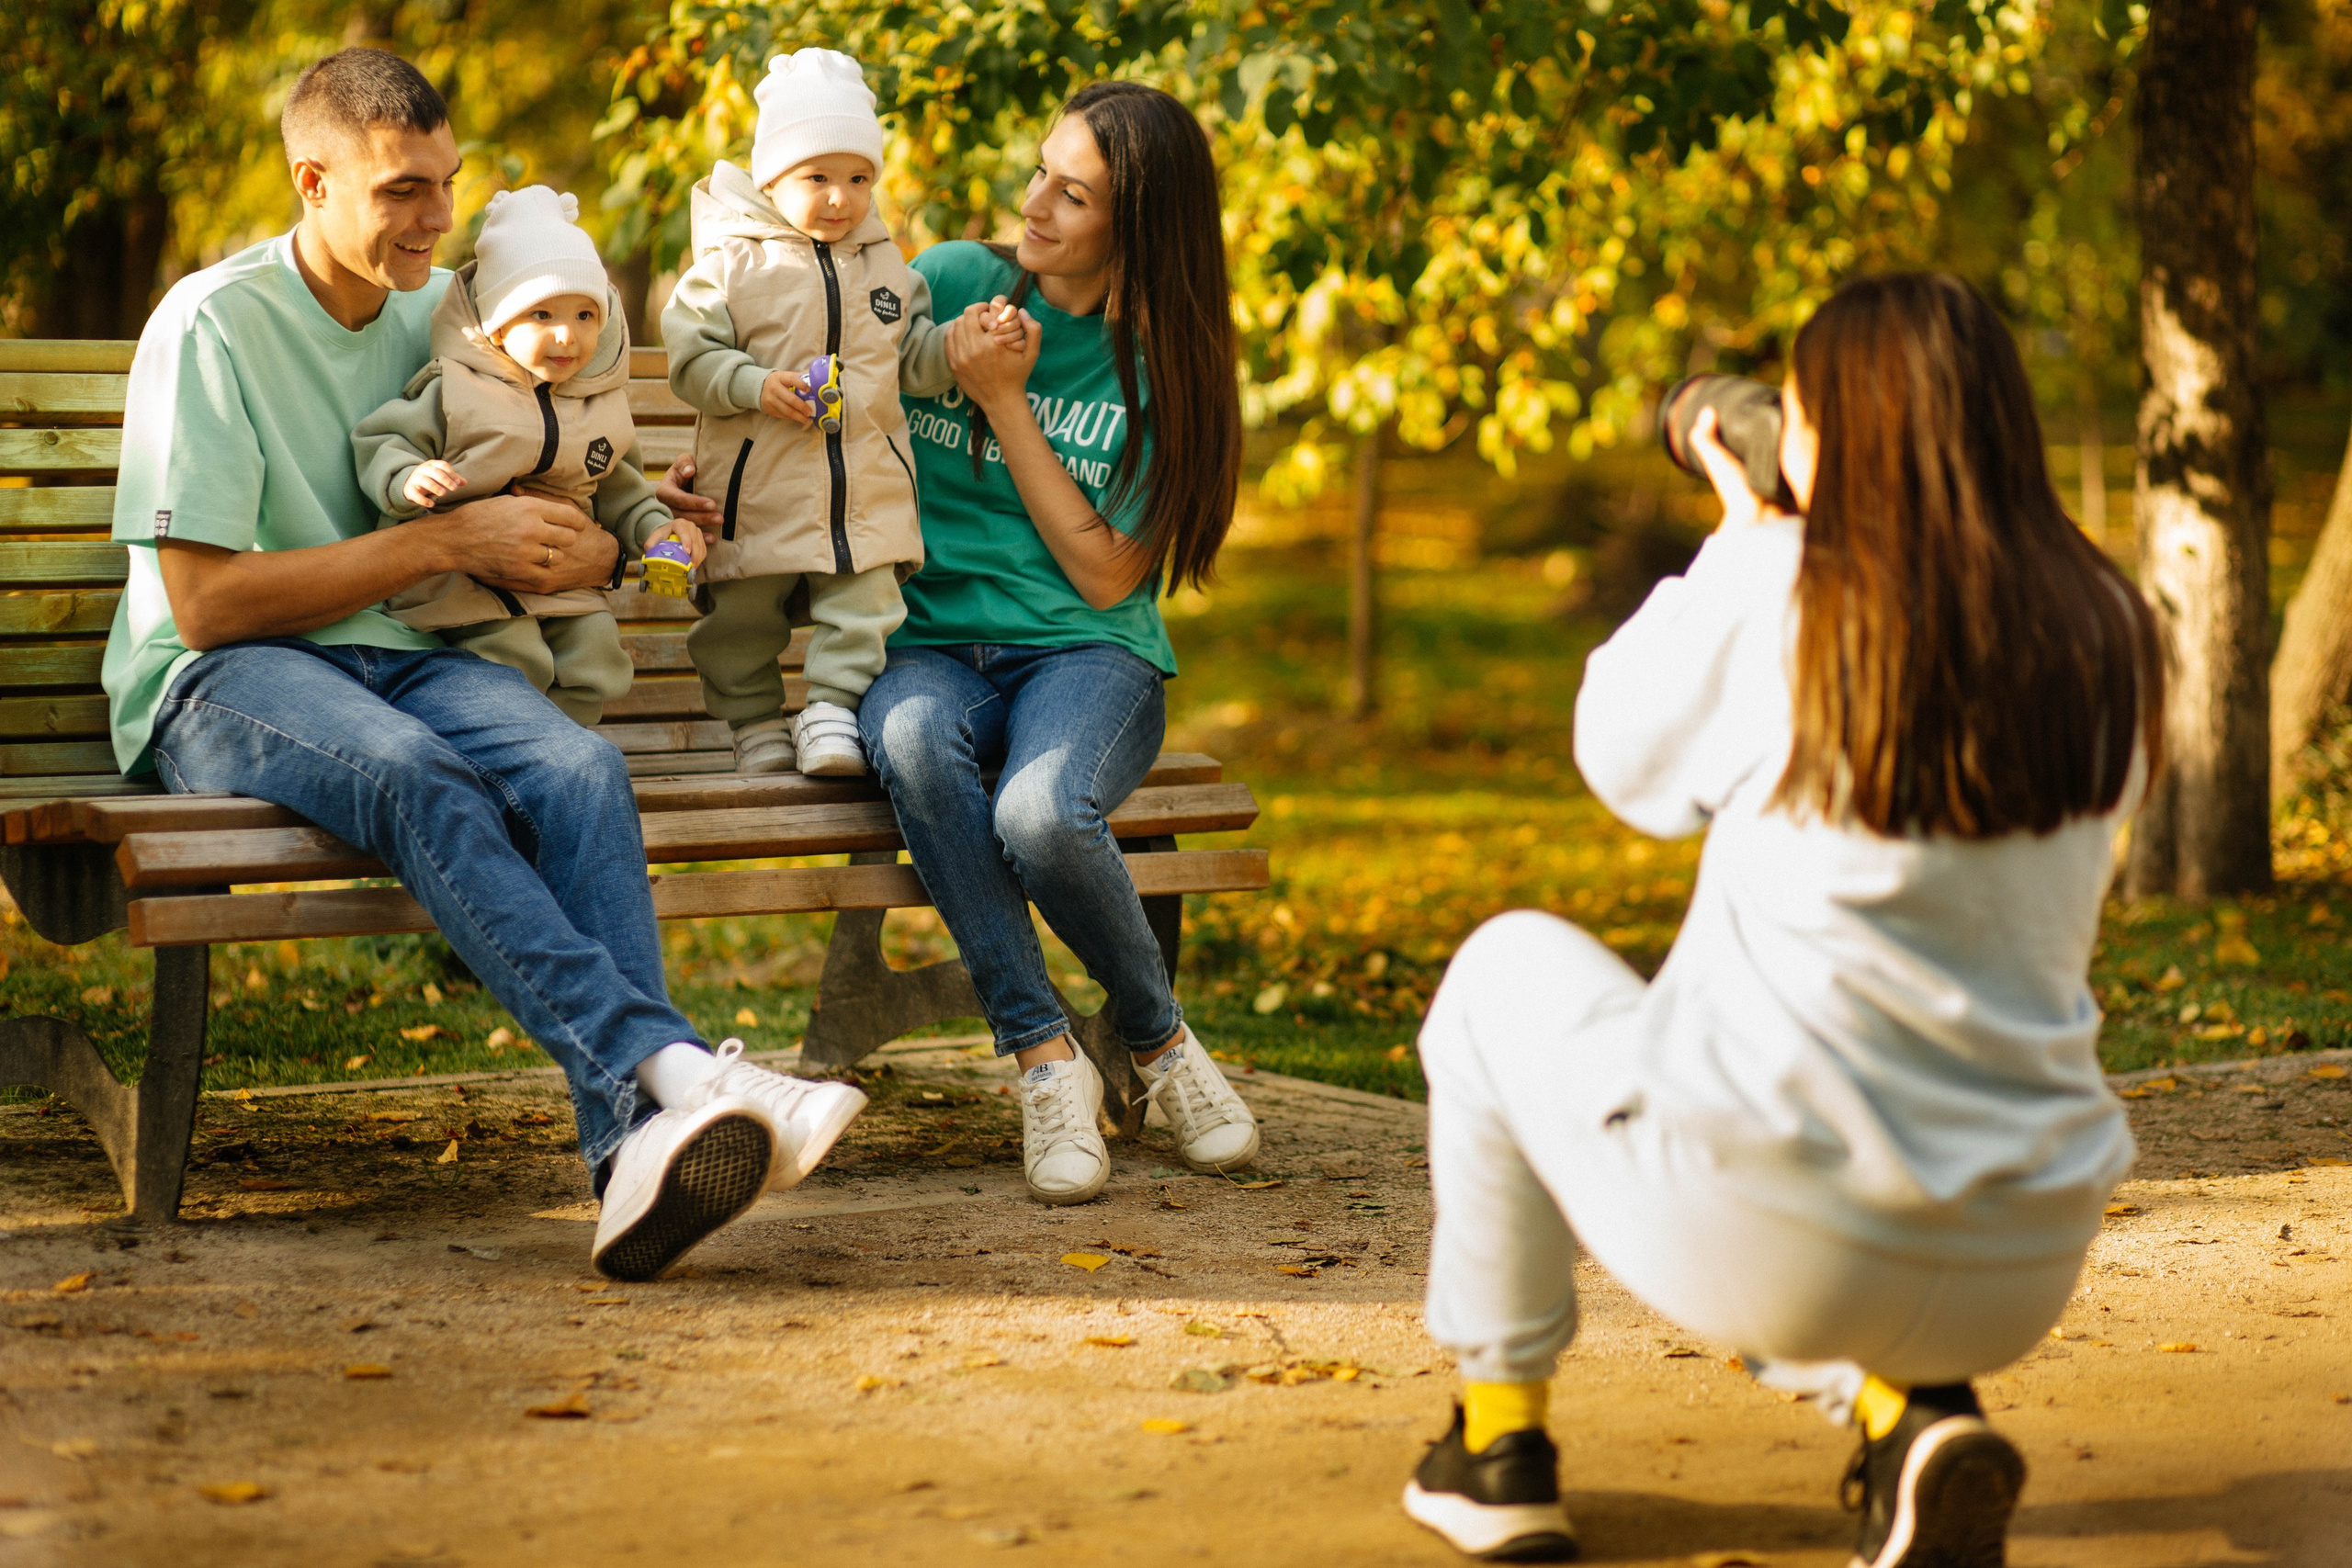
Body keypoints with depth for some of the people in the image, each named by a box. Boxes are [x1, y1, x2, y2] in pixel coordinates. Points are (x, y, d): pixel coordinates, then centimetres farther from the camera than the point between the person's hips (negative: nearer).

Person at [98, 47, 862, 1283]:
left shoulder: (440, 311, 13)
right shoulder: (211, 325, -6)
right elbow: (204, 602, -11)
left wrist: (577, 553, 1)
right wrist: (446, 542, -11)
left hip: (399, 658, 5)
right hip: (220, 680, -5)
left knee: (579, 769, -29)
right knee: (413, 773, -38)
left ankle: (639, 1149, -45)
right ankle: (667, 1064, -48)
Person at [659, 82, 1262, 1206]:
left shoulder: (1164, 367, 3)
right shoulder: (947, 284, 7)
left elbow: (1105, 575, -4)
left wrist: (1007, 405, -7)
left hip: (1087, 655, -1)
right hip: (930, 647, 1)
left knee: (1040, 812, -36)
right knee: (912, 737, -38)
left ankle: (1158, 1040, -6)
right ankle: (1043, 1058, -27)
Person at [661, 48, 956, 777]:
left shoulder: (887, 264, 9)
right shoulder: (732, 262, -5)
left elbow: (913, 357, 12)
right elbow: (691, 355, -6)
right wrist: (756, 387, -20)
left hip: (867, 488, 2)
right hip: (759, 486, -2)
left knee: (862, 607, -1)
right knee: (742, 615, 7)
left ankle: (832, 712, 8)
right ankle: (756, 721, 21)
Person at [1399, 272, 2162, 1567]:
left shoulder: (1781, 602, -11)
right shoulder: (2106, 636, 2)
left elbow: (1622, 758, 7)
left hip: (1761, 1242, -4)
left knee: (1509, 971, 25)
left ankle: (1498, 1442, 28)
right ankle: (1909, 1412, 9)